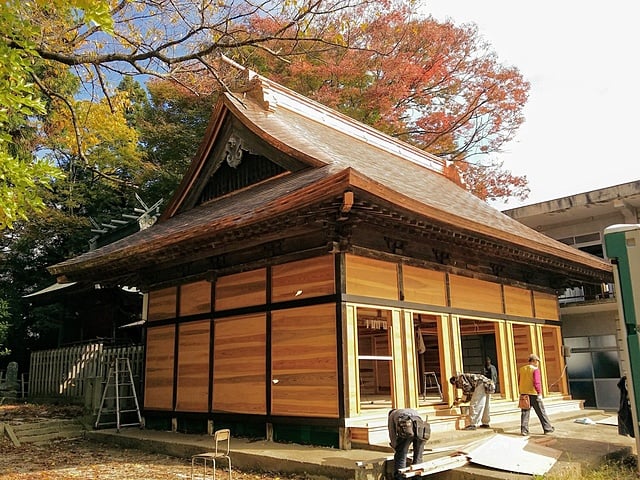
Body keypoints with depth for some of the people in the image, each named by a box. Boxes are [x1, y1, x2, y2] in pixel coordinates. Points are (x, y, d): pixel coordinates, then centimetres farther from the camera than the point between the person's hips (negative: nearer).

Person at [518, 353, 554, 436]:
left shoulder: (521, 369, 9)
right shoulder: (535, 370, -10)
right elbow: (537, 382, -18)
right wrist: (539, 393, -12)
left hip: (524, 394, 5)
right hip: (534, 394, -5)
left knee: (525, 413, 7)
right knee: (541, 412, 8)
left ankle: (524, 430, 5)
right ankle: (547, 429, 16)